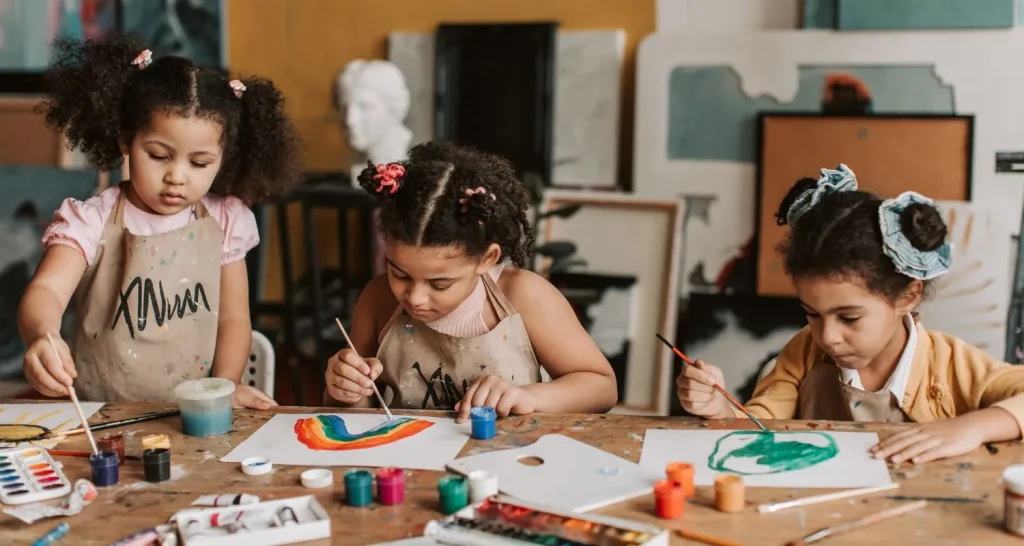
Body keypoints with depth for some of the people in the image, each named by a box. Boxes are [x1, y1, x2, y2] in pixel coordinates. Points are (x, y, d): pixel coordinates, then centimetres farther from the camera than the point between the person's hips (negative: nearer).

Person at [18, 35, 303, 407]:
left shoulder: (225, 221, 2)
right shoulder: (91, 222, -6)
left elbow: (233, 317, 7)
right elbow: (46, 289, -20)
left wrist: (225, 385, -10)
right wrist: (41, 336, -42)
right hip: (100, 416, -1)